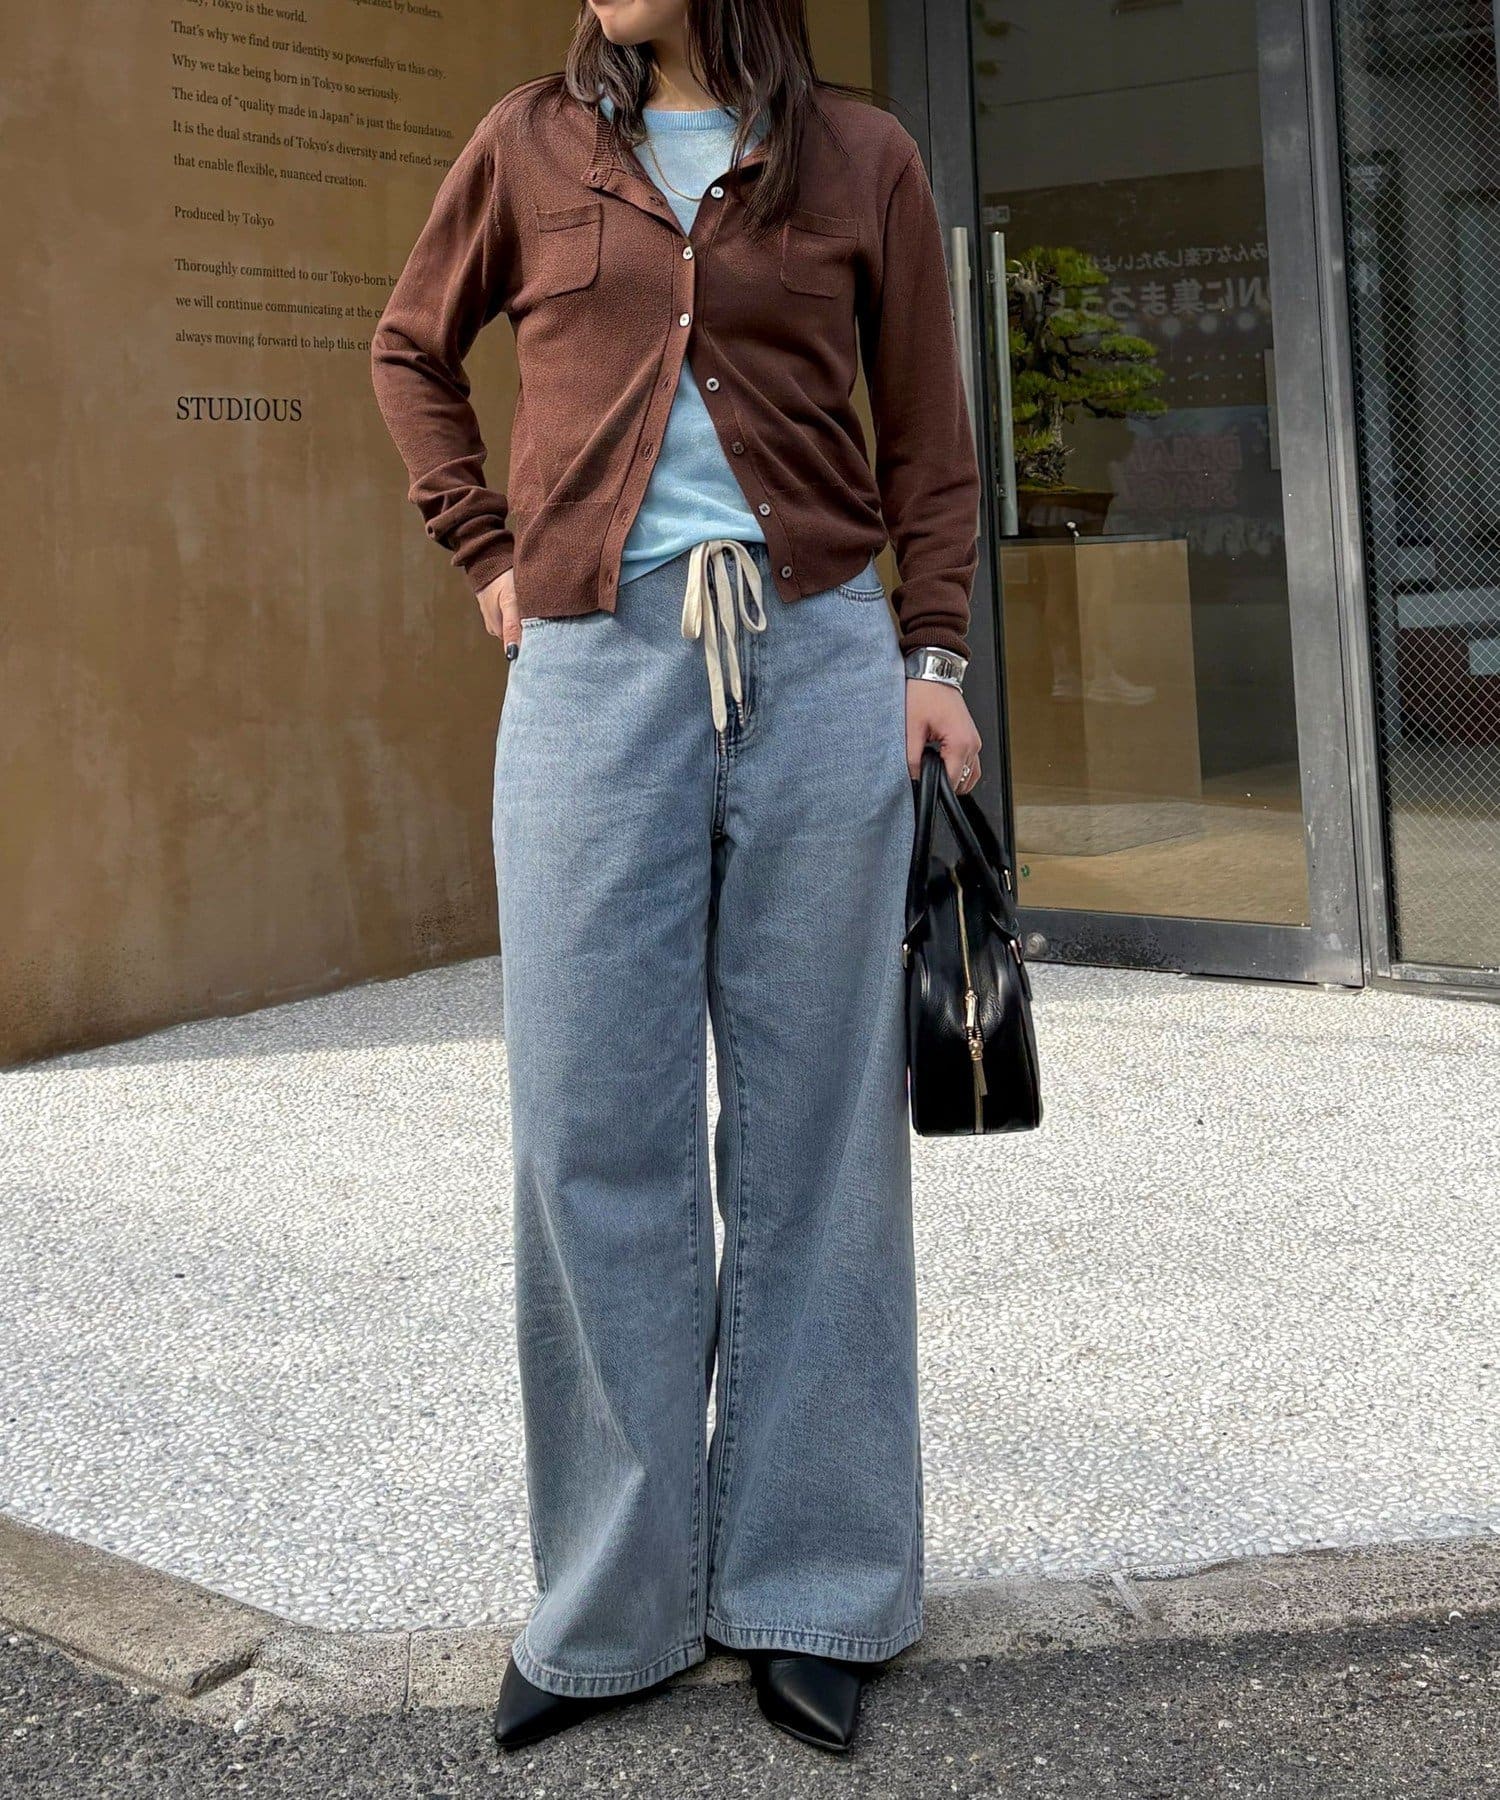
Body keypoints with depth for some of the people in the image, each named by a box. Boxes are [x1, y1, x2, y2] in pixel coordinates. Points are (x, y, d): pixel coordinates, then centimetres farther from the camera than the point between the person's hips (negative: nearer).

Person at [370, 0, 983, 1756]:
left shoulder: (860, 156, 9)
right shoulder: (532, 143, 11)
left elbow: (926, 438, 11)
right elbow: (410, 350, 24)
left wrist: (933, 654, 1)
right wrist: (488, 555, 12)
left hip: (819, 661, 0)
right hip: (595, 670, 1)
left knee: (814, 1118, 3)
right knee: (596, 1130, 2)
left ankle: (808, 1594, 18)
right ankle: (613, 1604, 17)